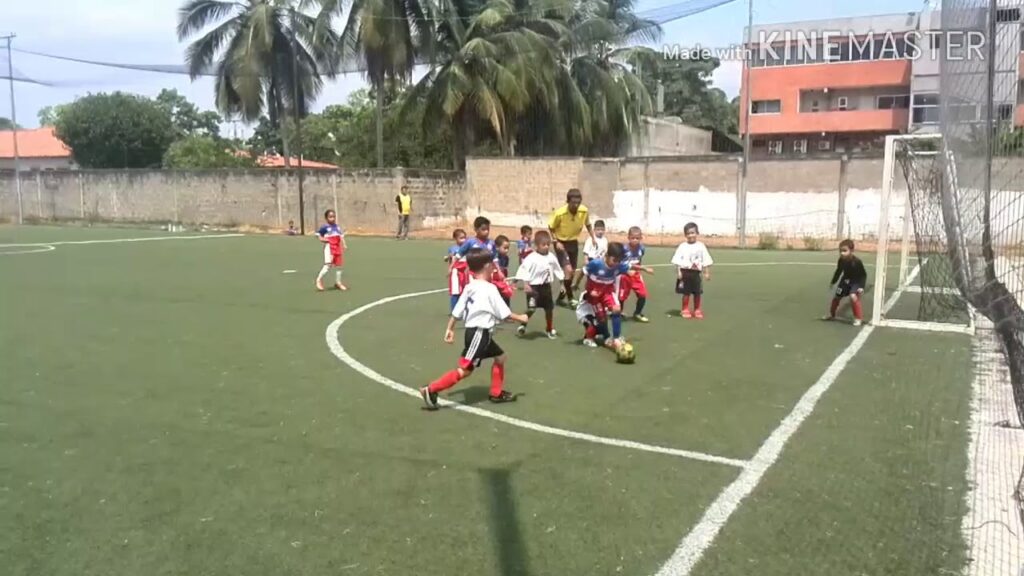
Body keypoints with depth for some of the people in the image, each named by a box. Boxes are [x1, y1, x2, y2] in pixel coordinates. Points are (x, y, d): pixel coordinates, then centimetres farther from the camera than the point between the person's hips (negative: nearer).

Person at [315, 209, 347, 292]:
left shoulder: (337, 227, 11)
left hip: (337, 248, 6)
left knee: (338, 265, 10)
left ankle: (338, 282, 22)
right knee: (328, 264, -16)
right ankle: (319, 279, 1)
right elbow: (320, 237, -1)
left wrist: (344, 245, 4)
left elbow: (341, 237, 15)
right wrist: (325, 239, -18)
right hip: (329, 247, -6)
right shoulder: (324, 227, -5)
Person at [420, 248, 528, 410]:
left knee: (501, 357, 21)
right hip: (478, 333, -10)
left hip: (481, 333, 10)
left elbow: (457, 311, 7)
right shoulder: (490, 289, -14)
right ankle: (431, 390, -12)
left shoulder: (469, 287, 8)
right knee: (465, 369, -10)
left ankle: (496, 393, 27)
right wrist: (520, 318, 5)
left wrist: (450, 329, 14)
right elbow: (504, 313, -10)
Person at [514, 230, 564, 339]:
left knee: (549, 308, 14)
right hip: (534, 286, -6)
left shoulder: (551, 257, 2)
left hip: (546, 286, 6)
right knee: (531, 309, -12)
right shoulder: (531, 258, -17)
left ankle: (550, 329, 31)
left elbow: (557, 270, 13)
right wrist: (525, 284, -25)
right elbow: (524, 270, -19)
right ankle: (522, 325, 11)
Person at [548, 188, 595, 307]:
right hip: (561, 243, -5)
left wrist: (593, 238, -3)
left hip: (573, 242, 5)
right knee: (568, 270, -18)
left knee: (572, 271, 12)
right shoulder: (559, 213, -27)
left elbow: (588, 225, 5)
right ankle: (570, 297, -1)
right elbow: (551, 228, -10)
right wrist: (556, 242, -20)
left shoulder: (585, 211, -16)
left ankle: (562, 295, 32)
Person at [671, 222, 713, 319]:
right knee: (686, 292, 2)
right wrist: (678, 272, -11)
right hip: (685, 272, -2)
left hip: (696, 272, 2)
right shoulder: (683, 246, -3)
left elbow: (706, 261, 4)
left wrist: (707, 272, 1)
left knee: (697, 293, 9)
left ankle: (697, 310, 22)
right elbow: (678, 260, -4)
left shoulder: (701, 246, 2)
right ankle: (685, 310, 14)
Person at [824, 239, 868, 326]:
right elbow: (838, 271, 4)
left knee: (853, 297, -27)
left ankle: (859, 318, -13)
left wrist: (861, 287, -27)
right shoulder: (841, 260, -17)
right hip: (846, 280, 5)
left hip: (856, 281, -5)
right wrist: (833, 282, 14)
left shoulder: (857, 262, -31)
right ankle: (832, 314, 39)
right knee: (836, 297, 14)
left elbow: (863, 275, -19)